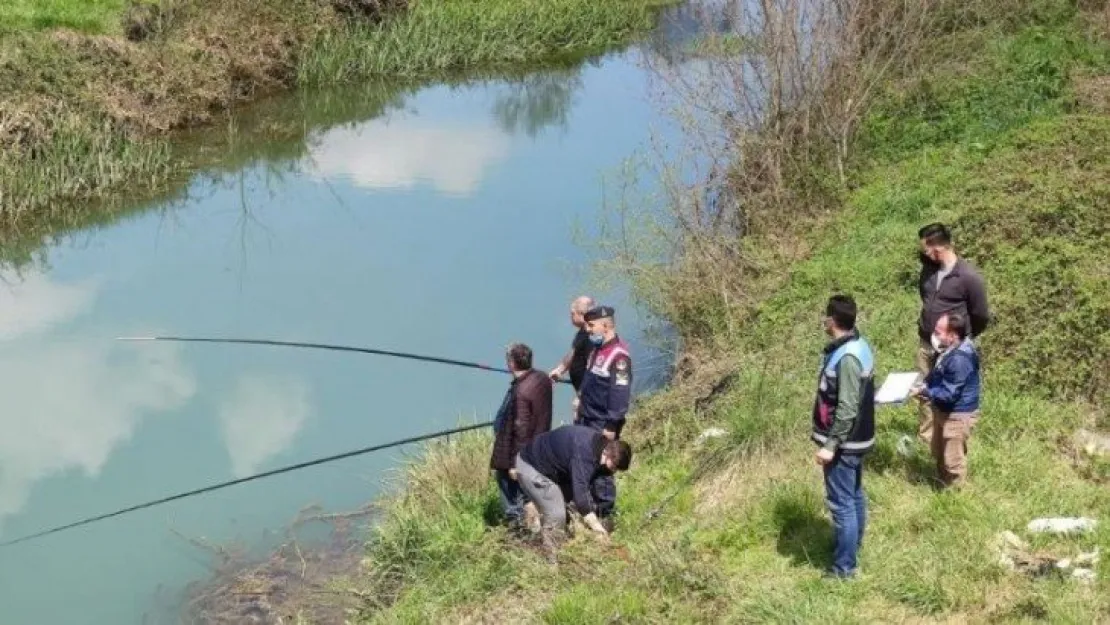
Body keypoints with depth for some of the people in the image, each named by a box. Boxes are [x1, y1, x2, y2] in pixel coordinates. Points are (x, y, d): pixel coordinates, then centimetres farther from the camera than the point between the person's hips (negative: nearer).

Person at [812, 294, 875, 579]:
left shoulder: (847, 357, -27)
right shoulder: (857, 346, 5)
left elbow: (847, 408, -27)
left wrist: (830, 445, -22)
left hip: (844, 443, -10)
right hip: (856, 438, 10)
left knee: (841, 502, -1)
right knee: (854, 495, 22)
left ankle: (845, 566, 6)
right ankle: (852, 546, 37)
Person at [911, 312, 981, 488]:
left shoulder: (959, 359, -33)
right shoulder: (950, 349, -2)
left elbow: (948, 394, -29)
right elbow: (938, 374, 15)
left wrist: (924, 392, -20)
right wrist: (925, 385, -1)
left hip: (957, 416, -10)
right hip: (944, 411, 10)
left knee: (953, 460, 7)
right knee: (939, 454, 26)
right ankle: (942, 485, 45)